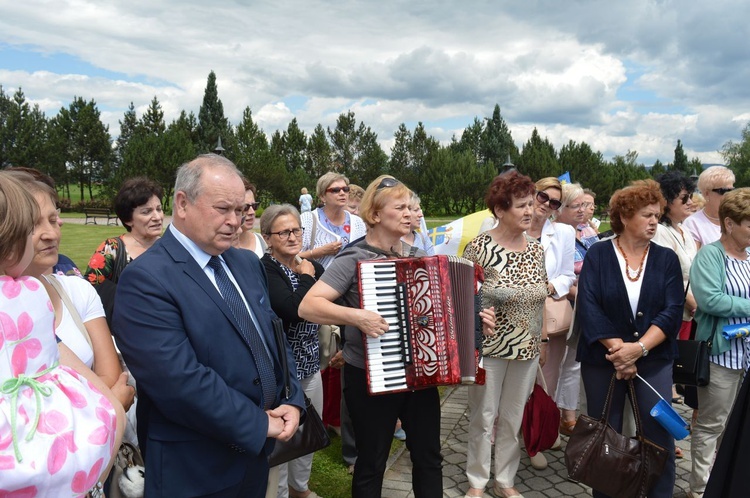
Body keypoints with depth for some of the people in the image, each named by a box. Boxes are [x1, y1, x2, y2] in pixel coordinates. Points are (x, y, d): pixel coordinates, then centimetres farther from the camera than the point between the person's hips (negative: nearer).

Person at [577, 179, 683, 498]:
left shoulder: (667, 259, 3)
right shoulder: (598, 255, -3)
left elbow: (672, 312, -6)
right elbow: (588, 308, -11)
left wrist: (639, 348, -18)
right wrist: (618, 349, -17)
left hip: (653, 360, 1)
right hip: (602, 360, -1)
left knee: (660, 433, 2)